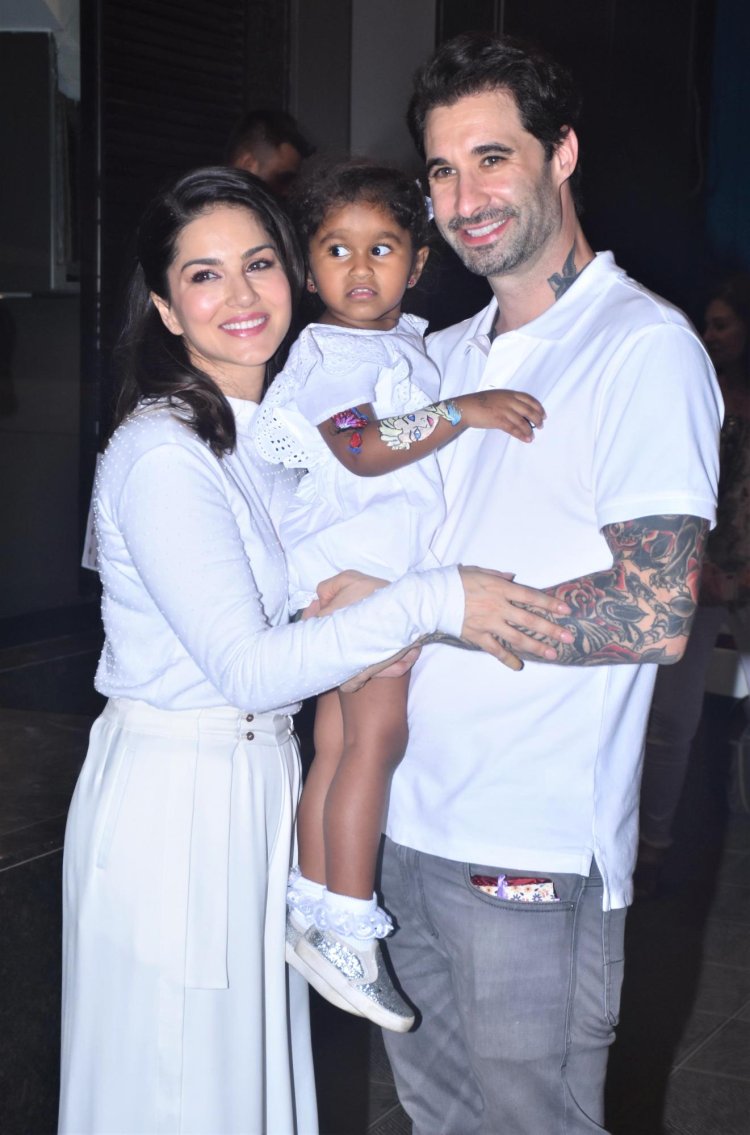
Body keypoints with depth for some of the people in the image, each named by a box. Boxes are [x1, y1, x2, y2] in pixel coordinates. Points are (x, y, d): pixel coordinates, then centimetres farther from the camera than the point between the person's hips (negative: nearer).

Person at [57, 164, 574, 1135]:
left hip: (264, 777, 8)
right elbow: (247, 667, -25)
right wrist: (430, 601, -27)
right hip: (173, 790, -8)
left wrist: (355, 589, -2)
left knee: (255, 1055, 20)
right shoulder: (160, 455, -22)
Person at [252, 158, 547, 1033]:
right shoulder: (330, 354, -13)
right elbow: (362, 448, -28)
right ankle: (346, 932, -5)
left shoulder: (408, 343, 16)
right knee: (374, 737, -11)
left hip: (393, 567, 9)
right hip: (354, 567, -9)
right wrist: (461, 412, -32)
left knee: (338, 743, 12)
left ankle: (312, 914, 20)